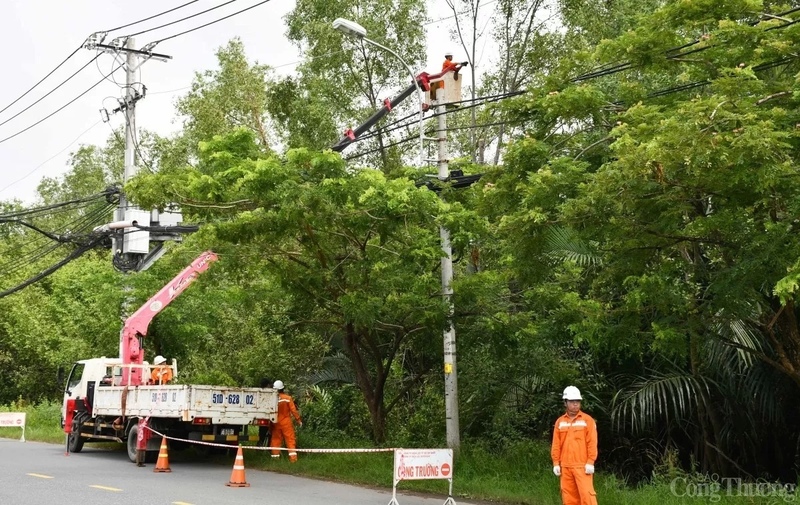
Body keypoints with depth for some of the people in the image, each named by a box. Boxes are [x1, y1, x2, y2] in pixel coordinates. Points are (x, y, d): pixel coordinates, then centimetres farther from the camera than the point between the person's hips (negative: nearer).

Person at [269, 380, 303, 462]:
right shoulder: (288, 398, -9)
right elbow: (293, 410, -7)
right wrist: (298, 420, 4)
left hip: (276, 423, 1)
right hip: (286, 423, -1)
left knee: (276, 440, 11)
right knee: (290, 440, 2)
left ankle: (275, 456, 13)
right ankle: (293, 457, -5)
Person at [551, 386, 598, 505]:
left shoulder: (587, 420, 0)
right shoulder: (560, 421, 10)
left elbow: (592, 442, -4)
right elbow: (556, 445, 11)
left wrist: (590, 462, -11)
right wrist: (556, 463, 4)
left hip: (582, 466, -4)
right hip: (565, 466, 4)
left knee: (587, 494, -11)